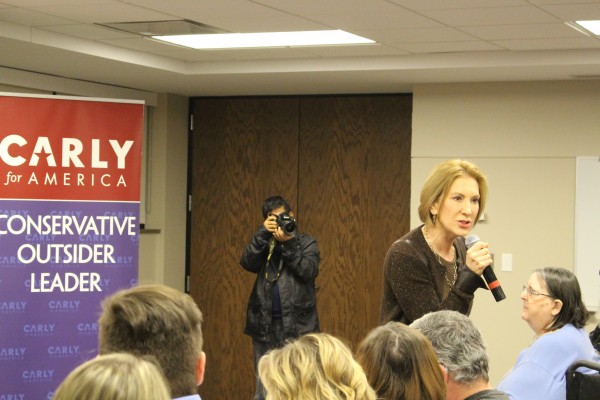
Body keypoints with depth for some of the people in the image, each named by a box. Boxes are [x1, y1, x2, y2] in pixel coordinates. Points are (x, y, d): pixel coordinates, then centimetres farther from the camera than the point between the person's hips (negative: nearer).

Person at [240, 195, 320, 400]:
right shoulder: (263, 243, 13)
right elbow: (247, 263, -6)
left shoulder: (306, 243, 7)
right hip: (265, 323, 3)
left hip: (297, 324, -3)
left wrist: (288, 244, -16)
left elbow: (308, 271, -10)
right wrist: (263, 233, -12)